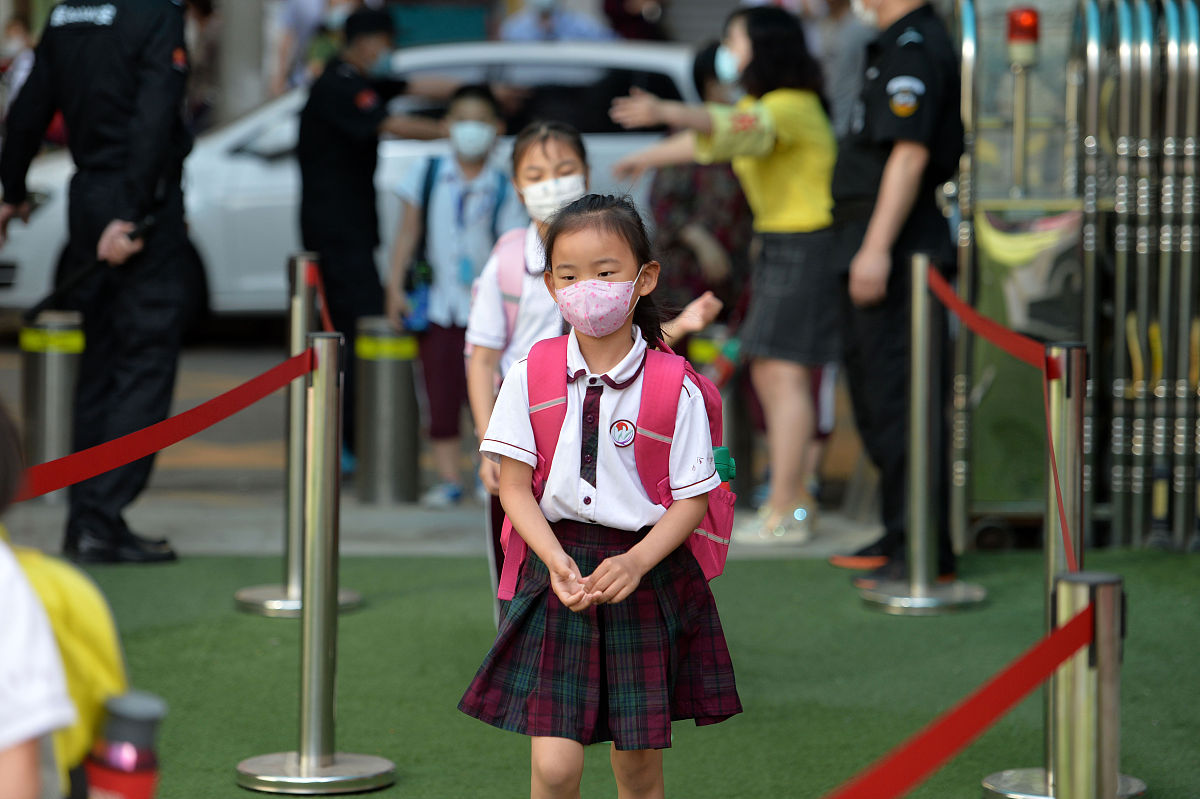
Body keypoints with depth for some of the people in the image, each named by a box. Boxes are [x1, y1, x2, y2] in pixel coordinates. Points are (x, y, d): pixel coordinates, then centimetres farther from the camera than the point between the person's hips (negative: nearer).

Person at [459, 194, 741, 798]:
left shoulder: (675, 390, -5)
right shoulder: (530, 378, -2)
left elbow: (692, 498, -3)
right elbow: (515, 487, -1)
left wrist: (636, 562, -19)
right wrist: (556, 560, -17)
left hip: (647, 576, 0)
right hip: (558, 571, 0)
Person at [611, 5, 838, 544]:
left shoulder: (789, 107, -16)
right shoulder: (759, 106, 15)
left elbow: (731, 129, -35)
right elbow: (708, 139, 32)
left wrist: (664, 112, -49)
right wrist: (649, 158, 44)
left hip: (807, 246, -10)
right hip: (777, 243, 10)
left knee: (784, 372, -13)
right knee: (769, 375, 11)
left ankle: (783, 514, -14)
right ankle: (795, 500, 17)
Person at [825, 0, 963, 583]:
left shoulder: (914, 48, -15)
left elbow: (910, 153, -23)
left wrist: (876, 248, -25)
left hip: (896, 250, -11)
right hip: (874, 246, 11)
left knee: (896, 397, -10)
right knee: (874, 395, 16)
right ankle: (900, 535, 24)